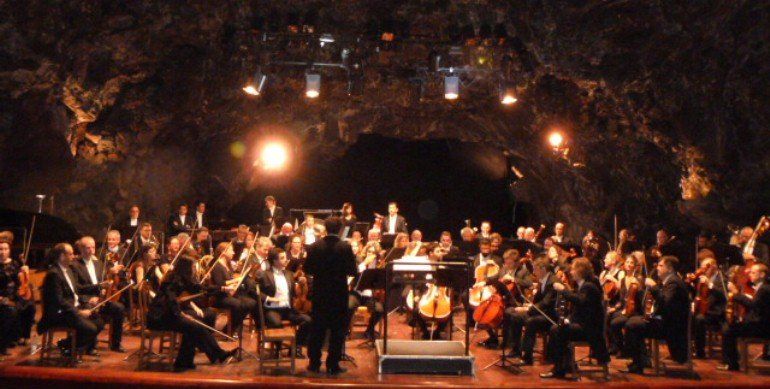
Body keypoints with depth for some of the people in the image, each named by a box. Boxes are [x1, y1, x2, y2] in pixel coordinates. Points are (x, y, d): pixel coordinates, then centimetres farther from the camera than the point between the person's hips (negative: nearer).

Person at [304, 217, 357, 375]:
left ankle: (314, 363, 17)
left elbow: (307, 270, -1)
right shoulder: (345, 247, -11)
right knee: (337, 330, 6)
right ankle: (333, 365, 8)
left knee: (317, 328, 12)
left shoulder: (314, 247, -5)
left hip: (319, 293, 2)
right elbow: (352, 271, -8)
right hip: (339, 294, -2)